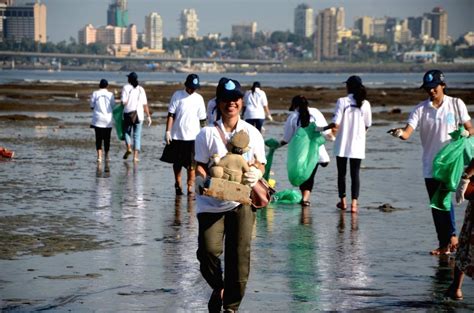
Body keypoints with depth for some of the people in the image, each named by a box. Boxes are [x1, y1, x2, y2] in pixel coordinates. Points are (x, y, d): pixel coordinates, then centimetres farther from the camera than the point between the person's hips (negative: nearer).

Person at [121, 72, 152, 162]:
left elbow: (124, 102, -12)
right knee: (137, 135, 6)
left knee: (127, 131, 17)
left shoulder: (126, 88, -3)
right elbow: (145, 104, 2)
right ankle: (135, 155, -2)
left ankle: (128, 148, -7)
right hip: (139, 114, 2)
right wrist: (148, 116, 5)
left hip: (128, 113, -2)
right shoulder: (141, 89, 6)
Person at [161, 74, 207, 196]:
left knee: (191, 164, -4)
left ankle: (190, 188, 1)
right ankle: (178, 185, 26)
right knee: (177, 163, 11)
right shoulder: (177, 95, 0)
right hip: (176, 136, 0)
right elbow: (171, 115, -1)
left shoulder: (198, 98, 4)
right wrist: (168, 132, -7)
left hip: (192, 137, 0)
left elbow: (202, 120, 8)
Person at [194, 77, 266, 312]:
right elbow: (200, 165, 3)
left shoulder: (252, 133, 10)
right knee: (208, 250, -13)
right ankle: (218, 288, 17)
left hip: (241, 201, 1)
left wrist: (256, 174, -13)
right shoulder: (207, 134, 5)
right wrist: (205, 180, -20)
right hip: (211, 202, -1)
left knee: (239, 254, -4)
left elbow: (260, 165, 11)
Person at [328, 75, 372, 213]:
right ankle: (354, 203, -6)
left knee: (341, 173, 14)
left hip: (342, 144, -1)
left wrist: (325, 128, 5)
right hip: (357, 145, 1)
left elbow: (335, 124, -15)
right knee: (355, 174, 4)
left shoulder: (342, 101, -11)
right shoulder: (365, 104, -3)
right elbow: (367, 125, 4)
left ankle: (343, 201, 23)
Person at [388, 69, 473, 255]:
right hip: (430, 165, 3)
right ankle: (444, 243, 16)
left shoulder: (456, 104, 1)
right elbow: (408, 132, -11)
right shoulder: (421, 109, 2)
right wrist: (399, 133, -34)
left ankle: (451, 235, -11)